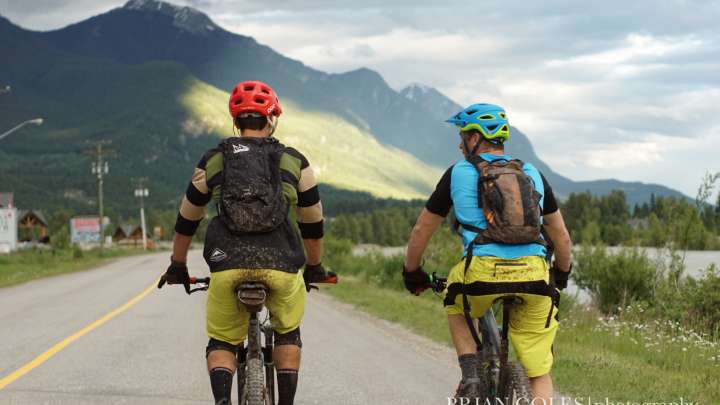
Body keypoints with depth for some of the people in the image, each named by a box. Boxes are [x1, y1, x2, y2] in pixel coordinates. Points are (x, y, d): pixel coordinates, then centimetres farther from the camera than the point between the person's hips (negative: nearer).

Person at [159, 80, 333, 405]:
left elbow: (186, 221, 23)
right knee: (287, 333, 25)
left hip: (227, 266, 0)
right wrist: (314, 268, 38)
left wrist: (178, 266, 37)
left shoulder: (213, 161, 15)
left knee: (222, 342, 17)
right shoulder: (295, 162, 14)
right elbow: (312, 223, 23)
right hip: (281, 266, 0)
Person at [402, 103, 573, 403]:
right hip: (533, 275, 2)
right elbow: (561, 235, 24)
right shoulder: (533, 175, 19)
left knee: (456, 304, 32)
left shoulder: (458, 173, 12)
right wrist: (562, 273, 42)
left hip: (483, 272, -1)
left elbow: (421, 231, 19)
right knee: (539, 373, 9)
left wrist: (412, 274, 34)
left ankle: (470, 378, 14)